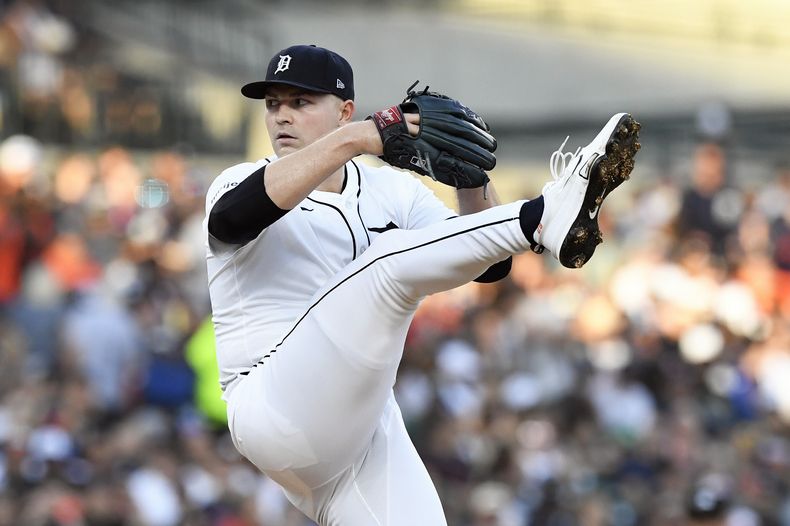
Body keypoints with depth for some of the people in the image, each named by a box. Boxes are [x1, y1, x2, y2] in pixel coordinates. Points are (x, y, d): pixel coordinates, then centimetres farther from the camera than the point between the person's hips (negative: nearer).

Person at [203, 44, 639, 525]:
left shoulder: (393, 190, 16)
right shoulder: (240, 182, 3)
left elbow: (490, 266, 5)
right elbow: (235, 217, -24)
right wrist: (351, 141, -30)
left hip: (370, 430, 6)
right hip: (271, 410, -6)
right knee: (393, 256, -23)